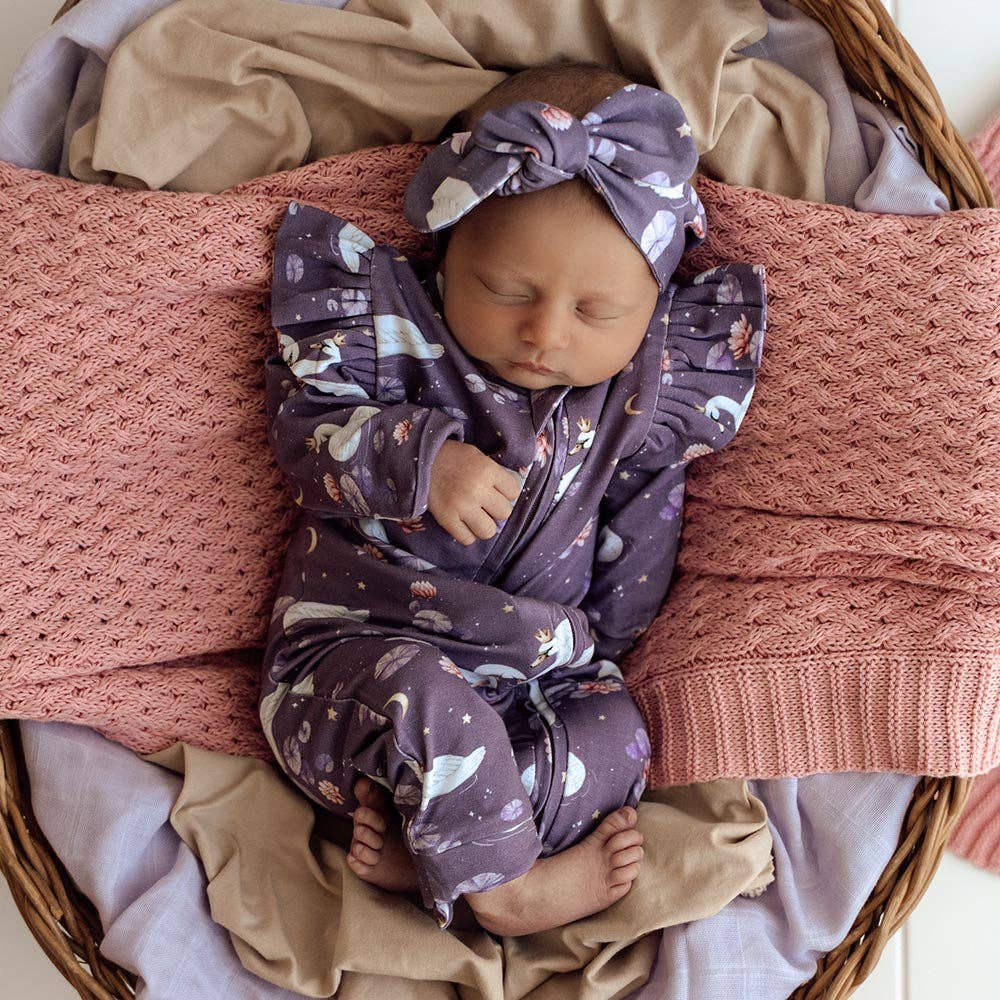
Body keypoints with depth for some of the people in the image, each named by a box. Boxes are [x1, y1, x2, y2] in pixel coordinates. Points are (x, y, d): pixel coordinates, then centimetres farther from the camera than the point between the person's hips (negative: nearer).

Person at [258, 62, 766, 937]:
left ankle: (419, 840, -18)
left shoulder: (643, 402, 0)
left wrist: (592, 655, 4)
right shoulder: (392, 330, -7)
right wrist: (417, 457, -26)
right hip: (353, 655, -4)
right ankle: (505, 887, -15)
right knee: (426, 694, -34)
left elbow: (638, 553, 8)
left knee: (617, 735, -18)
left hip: (536, 679, 4)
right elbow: (302, 423, -11)